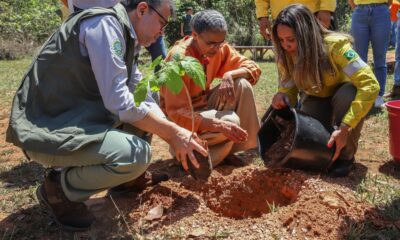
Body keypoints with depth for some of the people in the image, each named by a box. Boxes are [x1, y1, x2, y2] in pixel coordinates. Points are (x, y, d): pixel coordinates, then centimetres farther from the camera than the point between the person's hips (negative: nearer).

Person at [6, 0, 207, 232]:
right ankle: (59, 188, -4)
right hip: (48, 128, -10)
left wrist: (176, 135, 3)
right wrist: (172, 132, -15)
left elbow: (143, 97, 13)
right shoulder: (105, 23, -17)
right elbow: (119, 102, -24)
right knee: (137, 155, -26)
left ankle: (124, 176, 15)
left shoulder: (127, 38, 12)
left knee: (147, 110, 9)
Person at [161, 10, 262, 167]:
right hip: (179, 117, -7)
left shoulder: (219, 48, -9)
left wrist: (229, 75, -27)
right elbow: (176, 112, -31)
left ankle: (227, 151, -6)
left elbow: (253, 68, -4)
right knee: (231, 121, -29)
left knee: (242, 85, -17)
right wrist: (220, 125, -42)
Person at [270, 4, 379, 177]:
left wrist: (344, 128, -44)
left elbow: (369, 85, -38)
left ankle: (345, 157, -16)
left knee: (348, 93, -38)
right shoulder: (286, 56, -18)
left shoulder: (334, 45, -32)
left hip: (343, 97, -2)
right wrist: (282, 97, -34)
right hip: (317, 100, 3)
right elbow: (289, 90, -8)